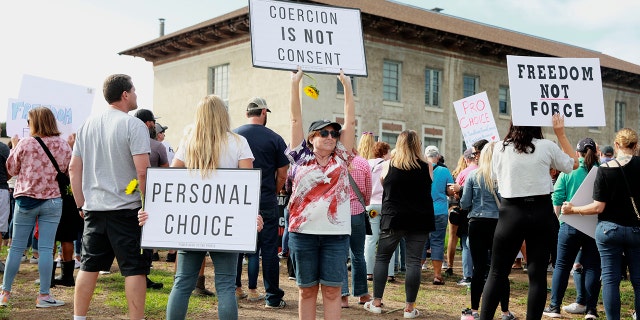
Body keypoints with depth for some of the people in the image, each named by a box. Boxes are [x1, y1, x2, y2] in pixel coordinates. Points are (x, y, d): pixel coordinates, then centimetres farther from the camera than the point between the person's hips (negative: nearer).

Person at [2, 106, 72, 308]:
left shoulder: (25, 144, -8)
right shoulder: (64, 146, -1)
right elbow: (68, 172, 12)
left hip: (26, 199, -1)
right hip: (53, 200, 1)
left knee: (17, 247, 8)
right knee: (46, 248, 0)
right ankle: (44, 295, 1)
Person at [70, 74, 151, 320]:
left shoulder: (88, 125, 10)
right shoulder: (133, 125, -10)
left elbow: (74, 168, 12)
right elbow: (142, 171, -18)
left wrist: (81, 204, 17)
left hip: (93, 208, 6)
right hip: (126, 208, -6)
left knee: (89, 266, 13)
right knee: (134, 268, 0)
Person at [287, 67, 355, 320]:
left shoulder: (341, 159, 8)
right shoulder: (302, 157, 7)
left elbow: (350, 121, 7)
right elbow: (296, 119, 5)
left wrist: (347, 85, 7)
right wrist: (295, 84, 3)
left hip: (336, 234, 1)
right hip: (303, 233, 0)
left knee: (332, 290, 2)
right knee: (306, 290, 8)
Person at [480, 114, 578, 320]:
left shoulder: (500, 148, 0)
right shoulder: (547, 147, -4)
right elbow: (573, 164, 13)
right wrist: (561, 134, 16)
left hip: (510, 212, 1)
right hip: (541, 212, -1)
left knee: (497, 273, 7)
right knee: (538, 274, 5)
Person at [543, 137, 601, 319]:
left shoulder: (568, 172, -4)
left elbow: (557, 200, -5)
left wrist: (562, 218, 9)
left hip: (570, 225, 0)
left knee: (562, 266, 8)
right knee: (592, 267, 8)